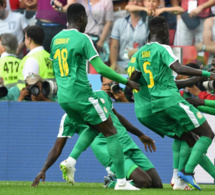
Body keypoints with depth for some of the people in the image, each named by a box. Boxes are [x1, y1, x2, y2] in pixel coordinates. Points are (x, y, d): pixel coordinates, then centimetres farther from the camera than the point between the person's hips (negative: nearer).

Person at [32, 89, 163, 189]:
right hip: (108, 150, -6)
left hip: (126, 141, 6)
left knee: (157, 184, -1)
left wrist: (141, 135, 38)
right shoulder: (69, 117, 2)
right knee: (144, 181, -24)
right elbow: (57, 149, 5)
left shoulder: (101, 95, 17)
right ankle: (112, 183, 0)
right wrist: (43, 171, -7)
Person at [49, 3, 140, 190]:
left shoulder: (56, 39, 11)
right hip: (81, 95, -7)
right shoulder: (82, 38, -11)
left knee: (94, 127, 25)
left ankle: (71, 160, 5)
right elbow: (101, 68, -16)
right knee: (111, 132, 3)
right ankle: (121, 181, -2)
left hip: (63, 97, 7)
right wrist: (127, 81, -8)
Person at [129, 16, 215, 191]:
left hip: (155, 105, 8)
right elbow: (179, 69, -21)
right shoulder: (163, 49, -5)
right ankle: (187, 171, -18)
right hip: (172, 99, -8)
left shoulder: (140, 53, 16)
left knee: (188, 139, 16)